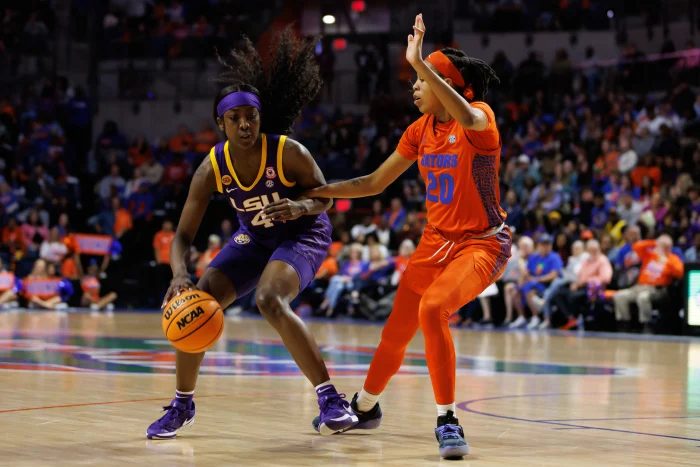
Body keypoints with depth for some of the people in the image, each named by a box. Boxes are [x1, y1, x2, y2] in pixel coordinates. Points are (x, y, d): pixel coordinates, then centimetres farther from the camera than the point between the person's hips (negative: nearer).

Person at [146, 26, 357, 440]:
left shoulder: (289, 152, -26)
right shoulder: (212, 169, -17)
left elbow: (325, 197, -11)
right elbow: (184, 235, -15)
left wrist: (301, 207, -34)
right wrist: (180, 274, -35)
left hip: (303, 235, -5)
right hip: (254, 238, 5)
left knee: (270, 301, -33)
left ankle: (331, 399, -25)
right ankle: (183, 405, 13)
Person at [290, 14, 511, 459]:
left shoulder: (481, 118, -14)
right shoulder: (420, 130, 5)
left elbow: (468, 118, -42)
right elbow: (375, 182, 13)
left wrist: (419, 62, -43)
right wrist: (312, 194, 7)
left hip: (482, 243, -7)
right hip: (436, 240, 7)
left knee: (432, 309, -32)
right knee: (396, 331, 11)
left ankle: (448, 421, -21)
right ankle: (365, 406, 38)